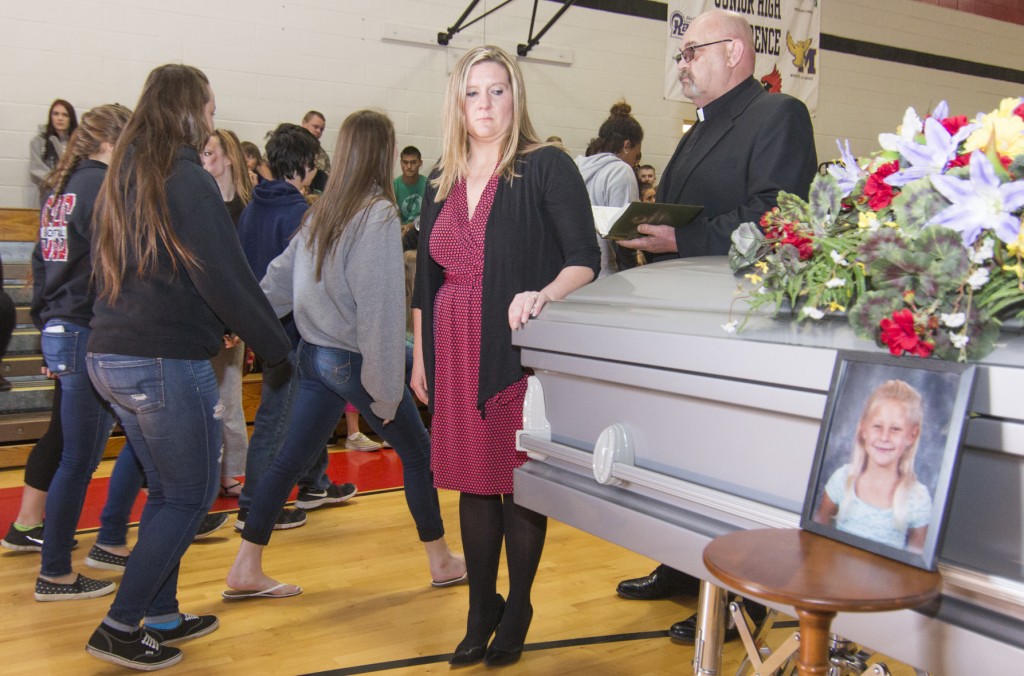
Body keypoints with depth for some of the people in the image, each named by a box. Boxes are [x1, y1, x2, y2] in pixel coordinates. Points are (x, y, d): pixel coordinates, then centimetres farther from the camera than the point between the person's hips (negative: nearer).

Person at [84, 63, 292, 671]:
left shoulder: (124, 176, 13)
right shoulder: (188, 180, -13)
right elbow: (227, 280, -18)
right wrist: (277, 347, -10)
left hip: (111, 357, 9)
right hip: (168, 363, -9)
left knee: (167, 492, 19)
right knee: (191, 496, 5)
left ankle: (161, 615, 28)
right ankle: (121, 627, 8)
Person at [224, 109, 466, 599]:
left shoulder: (323, 209, 5)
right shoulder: (379, 215, -17)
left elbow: (280, 277, 8)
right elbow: (381, 307, -21)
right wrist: (386, 389, -17)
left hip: (315, 353, 7)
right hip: (355, 360, -7)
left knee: (289, 461, 12)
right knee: (418, 454, 11)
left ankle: (246, 570, 19)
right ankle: (441, 562, 25)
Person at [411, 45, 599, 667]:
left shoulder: (547, 168, -3)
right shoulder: (441, 185, 14)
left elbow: (585, 260, -10)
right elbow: (426, 279, 18)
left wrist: (542, 296, -29)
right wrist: (421, 356, 17)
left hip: (520, 353, -5)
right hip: (457, 357, 5)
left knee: (520, 482, 3)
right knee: (473, 481, 11)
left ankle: (518, 610, 23)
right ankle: (481, 611, 26)